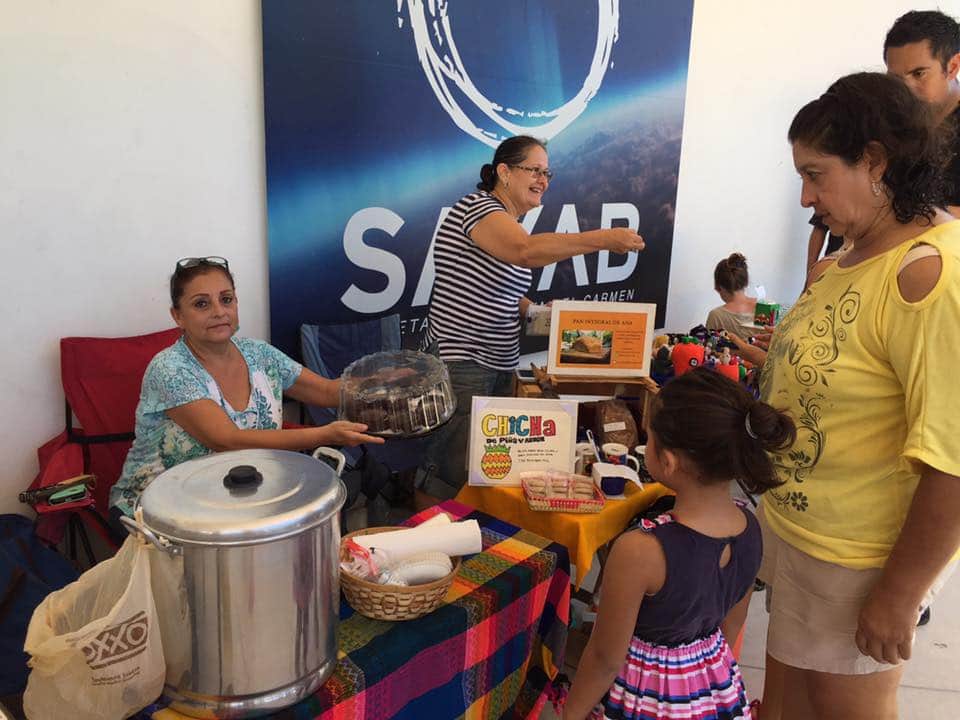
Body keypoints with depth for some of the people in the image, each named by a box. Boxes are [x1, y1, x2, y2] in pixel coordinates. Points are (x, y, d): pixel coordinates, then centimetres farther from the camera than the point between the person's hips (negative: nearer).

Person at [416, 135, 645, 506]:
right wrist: (602, 239, -34)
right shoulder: (477, 207, -13)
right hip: (461, 362, -9)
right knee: (449, 475, -5)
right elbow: (526, 251, -33)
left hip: (500, 363, 9)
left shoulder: (514, 224, 16)